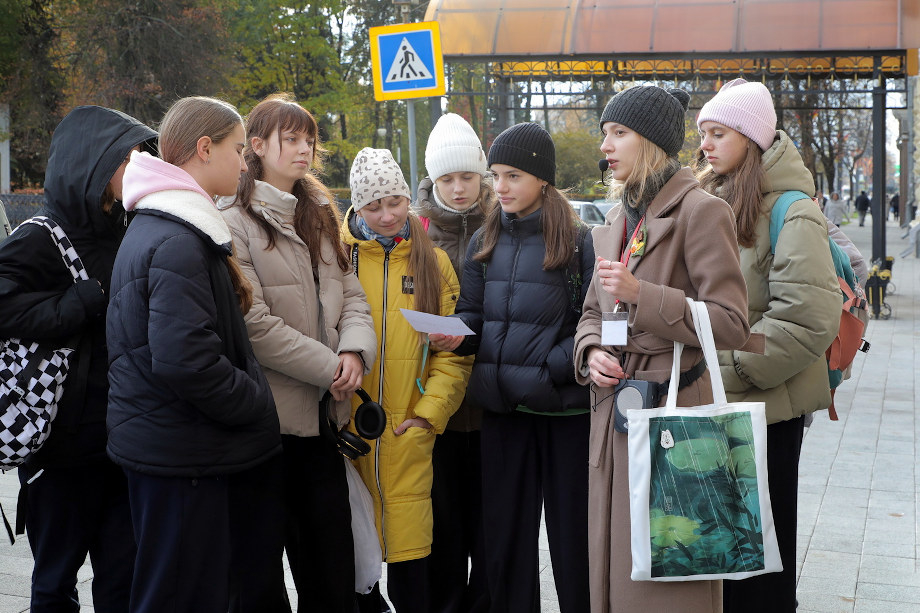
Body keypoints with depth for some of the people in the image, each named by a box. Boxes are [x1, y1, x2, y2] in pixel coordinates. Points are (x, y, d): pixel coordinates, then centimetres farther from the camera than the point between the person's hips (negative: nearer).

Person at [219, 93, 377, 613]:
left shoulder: (321, 219, 15)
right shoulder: (236, 223, -9)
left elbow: (351, 296, 11)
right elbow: (254, 325, -17)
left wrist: (356, 351, -10)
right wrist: (330, 367, -15)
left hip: (323, 413, 7)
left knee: (331, 555, 13)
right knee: (261, 567, 6)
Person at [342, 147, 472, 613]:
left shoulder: (432, 261, 8)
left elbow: (453, 351, 6)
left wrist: (429, 413, -3)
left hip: (408, 432, 1)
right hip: (344, 432, -1)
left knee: (409, 551, -1)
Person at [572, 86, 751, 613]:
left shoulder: (700, 211, -9)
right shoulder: (619, 221, 15)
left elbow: (731, 324, -14)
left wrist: (642, 295, -19)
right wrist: (591, 353, 1)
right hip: (614, 412, 7)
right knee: (615, 568, 13)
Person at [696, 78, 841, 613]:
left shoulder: (789, 211, -13)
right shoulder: (712, 200, 11)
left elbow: (809, 318, -22)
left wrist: (730, 371, -17)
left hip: (763, 407, -7)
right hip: (709, 403, 7)